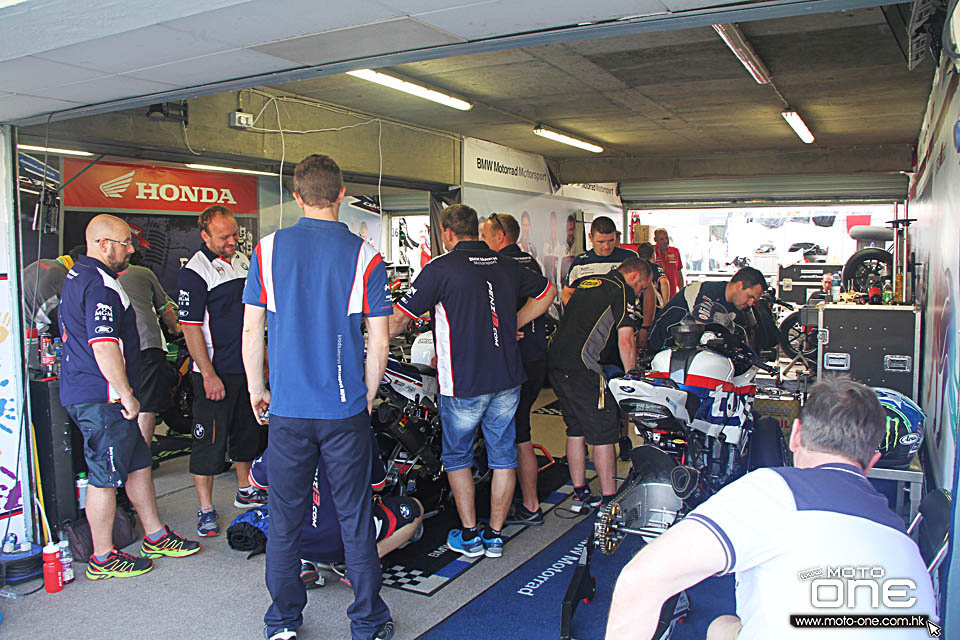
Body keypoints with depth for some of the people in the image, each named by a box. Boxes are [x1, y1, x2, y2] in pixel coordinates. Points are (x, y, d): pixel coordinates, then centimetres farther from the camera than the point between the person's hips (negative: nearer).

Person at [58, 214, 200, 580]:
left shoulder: (76, 276, 16)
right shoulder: (101, 286, -19)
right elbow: (104, 348, -28)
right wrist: (127, 396, -19)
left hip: (83, 393, 11)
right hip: (103, 399, -11)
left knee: (138, 463, 16)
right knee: (106, 477, 1)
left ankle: (155, 537, 27)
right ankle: (103, 559, 15)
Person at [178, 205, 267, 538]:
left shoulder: (243, 260, 10)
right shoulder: (193, 271, -13)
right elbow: (191, 327, -17)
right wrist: (209, 374, -20)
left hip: (247, 367, 8)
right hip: (215, 372, -7)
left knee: (247, 433, 18)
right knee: (209, 440, -1)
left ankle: (245, 491, 35)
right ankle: (206, 508, 11)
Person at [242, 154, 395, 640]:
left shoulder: (268, 249, -1)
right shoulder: (364, 256, -6)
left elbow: (252, 330, 2)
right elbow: (379, 342, -4)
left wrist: (257, 389, 15)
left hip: (287, 408, 2)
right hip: (345, 409, -1)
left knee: (284, 520, 12)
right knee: (355, 518, 9)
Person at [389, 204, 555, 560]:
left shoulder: (441, 268, -11)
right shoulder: (507, 266, 6)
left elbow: (398, 319, -10)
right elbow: (547, 292, 22)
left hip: (463, 384, -4)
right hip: (508, 379, 5)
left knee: (457, 457, 15)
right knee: (503, 456, 13)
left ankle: (469, 535, 20)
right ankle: (495, 535, 23)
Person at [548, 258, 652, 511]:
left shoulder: (586, 282, 23)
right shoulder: (622, 290, -1)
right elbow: (625, 342, -7)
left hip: (556, 362, 9)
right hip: (582, 368, -9)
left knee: (575, 430, 17)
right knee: (603, 433, 1)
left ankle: (579, 493, 24)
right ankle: (609, 499, 8)